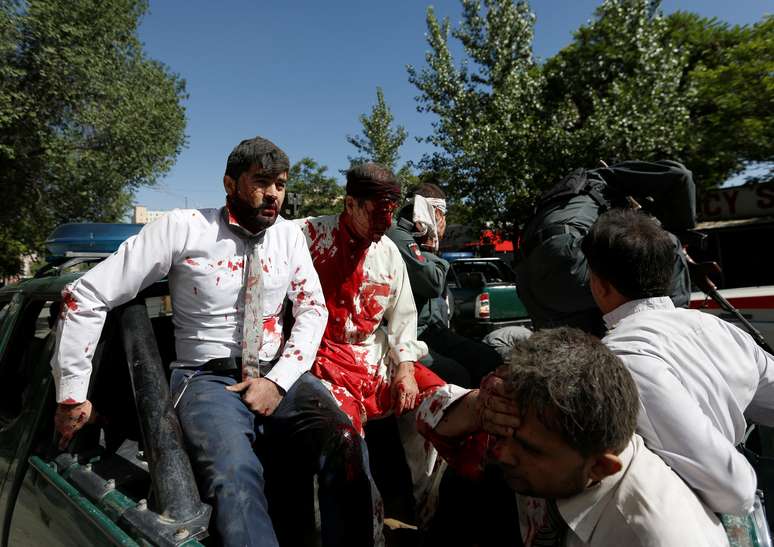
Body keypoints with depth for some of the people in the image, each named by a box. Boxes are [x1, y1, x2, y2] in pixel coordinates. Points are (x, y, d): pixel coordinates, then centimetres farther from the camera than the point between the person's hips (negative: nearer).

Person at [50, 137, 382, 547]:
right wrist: (72, 396, -3)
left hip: (279, 374, 3)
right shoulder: (182, 228, -5)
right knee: (234, 476, -35)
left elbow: (313, 309, 6)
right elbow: (84, 297, -4)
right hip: (209, 378, -3)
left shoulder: (289, 235, 7)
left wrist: (279, 379, -9)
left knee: (346, 447, -26)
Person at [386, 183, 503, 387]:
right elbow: (435, 284, -18)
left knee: (490, 359, -6)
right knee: (457, 376, -27)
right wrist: (431, 249, -4)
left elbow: (440, 292, 25)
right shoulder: (398, 237, -11)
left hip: (430, 330, 9)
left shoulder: (416, 240, 20)